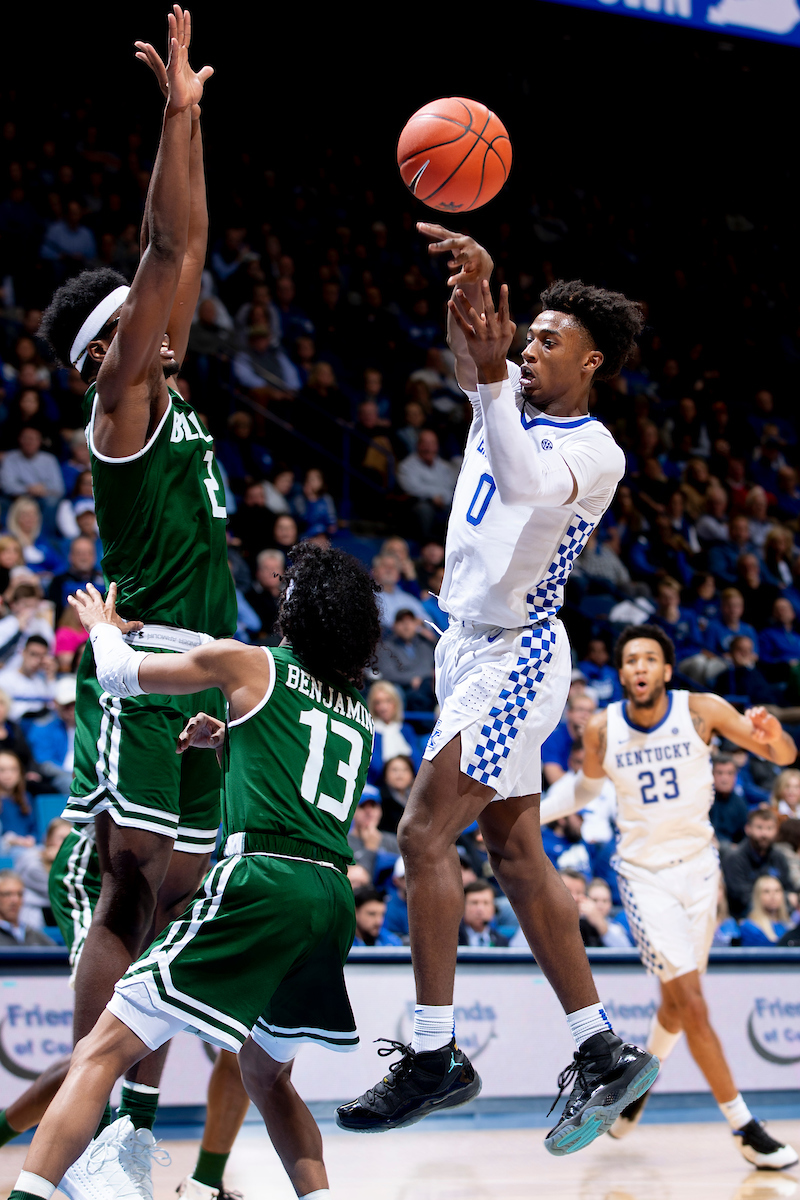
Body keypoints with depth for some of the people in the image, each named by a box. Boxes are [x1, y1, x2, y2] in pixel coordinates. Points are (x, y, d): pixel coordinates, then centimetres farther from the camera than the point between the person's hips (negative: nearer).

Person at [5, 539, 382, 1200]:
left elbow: (120, 673, 20)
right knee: (267, 1072, 27)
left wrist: (104, 626, 39)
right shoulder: (358, 710, 22)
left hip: (261, 884, -6)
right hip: (333, 901, 6)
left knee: (104, 1051, -7)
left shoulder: (250, 664, 7)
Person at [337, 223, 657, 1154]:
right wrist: (474, 283, -33)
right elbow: (469, 348, -11)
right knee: (516, 855, 8)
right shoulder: (510, 396, 9)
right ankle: (603, 1054, 13)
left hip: (514, 658, -9)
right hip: (471, 647, 9)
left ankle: (434, 1057, -7)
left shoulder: (596, 452, -12)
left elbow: (524, 484, -34)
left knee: (424, 835, -14)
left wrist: (491, 373, -47)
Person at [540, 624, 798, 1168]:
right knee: (691, 1003, -13)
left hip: (698, 866, 2)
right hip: (644, 873, -2)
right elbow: (588, 787, 13)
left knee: (680, 1004, 11)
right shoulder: (601, 729, -7)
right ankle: (746, 1128, -8)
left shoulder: (702, 710, -9)